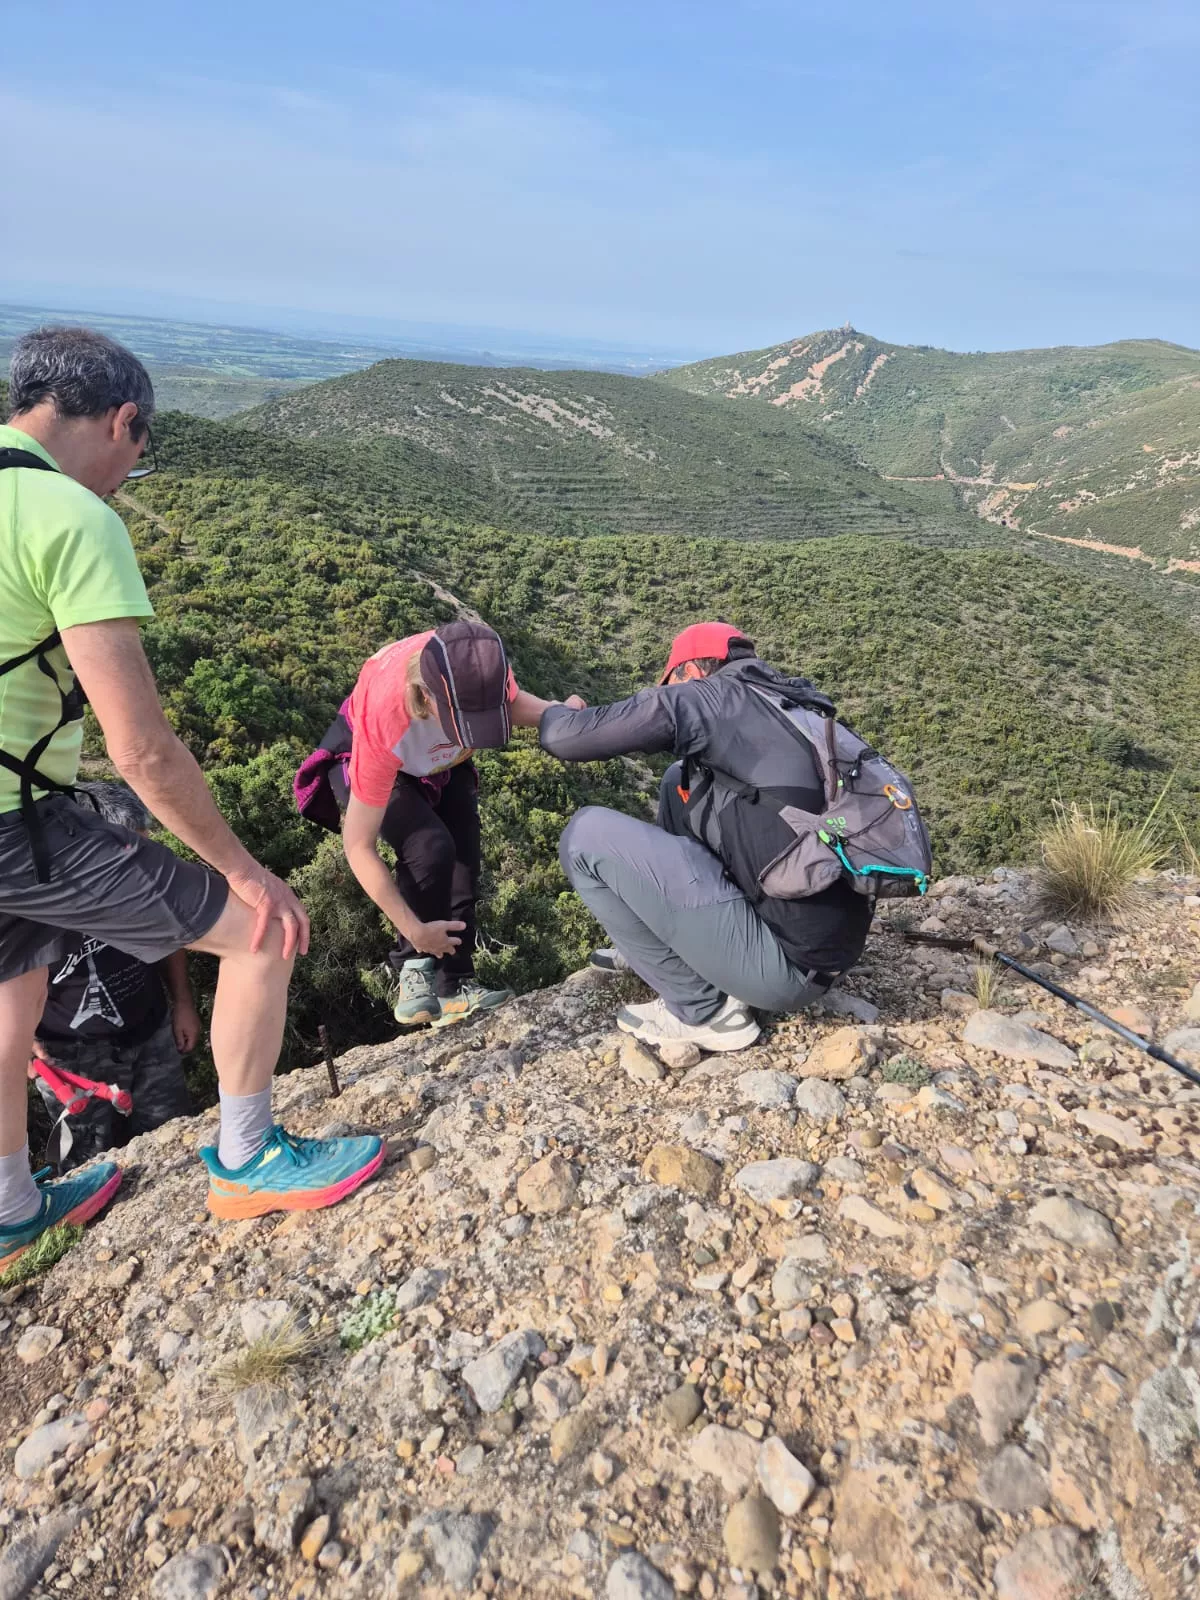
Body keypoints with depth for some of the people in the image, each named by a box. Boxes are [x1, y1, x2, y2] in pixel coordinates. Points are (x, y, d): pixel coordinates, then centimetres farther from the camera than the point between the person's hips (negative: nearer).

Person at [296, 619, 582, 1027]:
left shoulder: (482, 667, -35)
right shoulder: (383, 723, -45)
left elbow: (513, 702, -7)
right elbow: (359, 846, -35)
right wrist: (413, 930, -32)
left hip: (441, 763, 5)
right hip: (368, 762, -5)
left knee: (463, 861, -4)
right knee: (431, 849, -28)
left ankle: (454, 988, 6)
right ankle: (414, 971, -9)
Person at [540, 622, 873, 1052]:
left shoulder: (705, 696, -8)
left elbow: (563, 739, -5)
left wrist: (557, 712, 17)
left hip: (788, 965, -8)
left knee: (585, 835, -4)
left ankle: (702, 1010, 3)